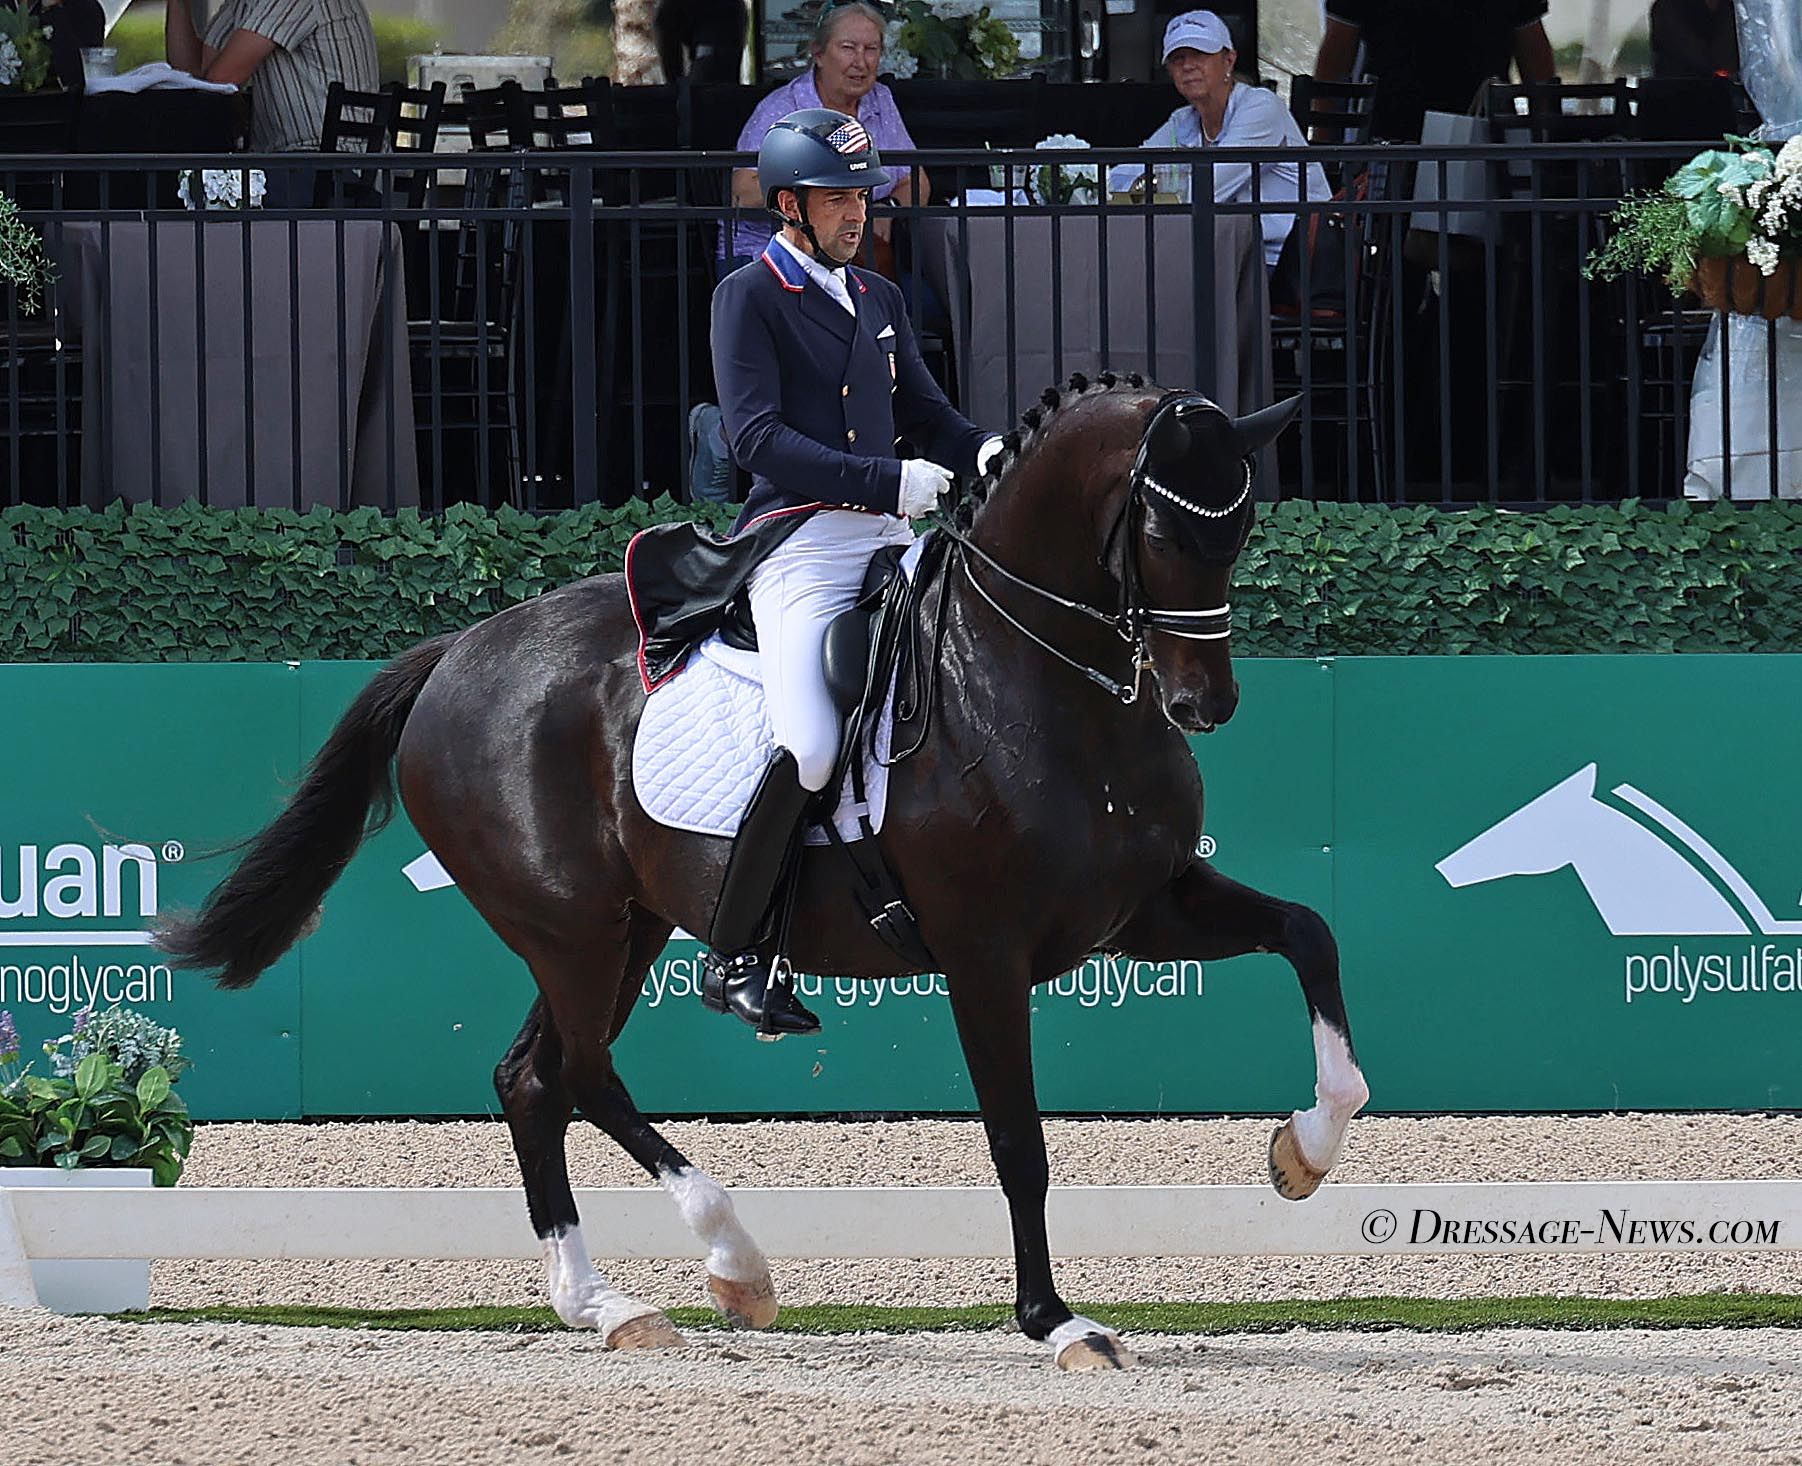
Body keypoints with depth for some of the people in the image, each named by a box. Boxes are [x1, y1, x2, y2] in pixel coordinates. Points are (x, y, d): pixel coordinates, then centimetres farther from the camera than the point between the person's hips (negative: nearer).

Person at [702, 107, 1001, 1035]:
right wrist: (888, 480, -22)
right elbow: (759, 438, -13)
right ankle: (732, 955, -11)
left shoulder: (879, 299, 21)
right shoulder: (749, 298, -2)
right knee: (808, 750, -23)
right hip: (800, 539, -7)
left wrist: (981, 452, 0)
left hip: (892, 539, 7)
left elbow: (925, 412, 24)